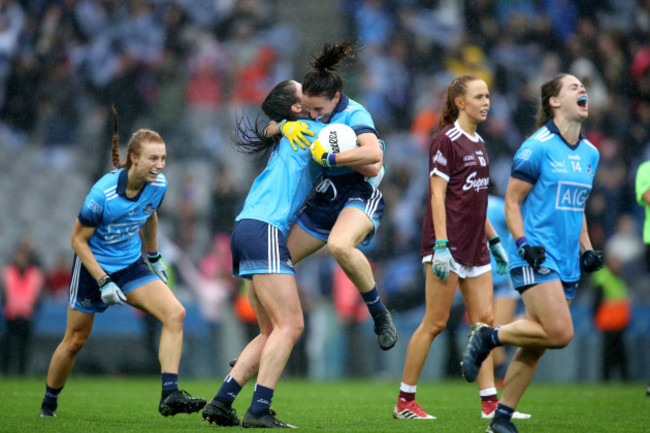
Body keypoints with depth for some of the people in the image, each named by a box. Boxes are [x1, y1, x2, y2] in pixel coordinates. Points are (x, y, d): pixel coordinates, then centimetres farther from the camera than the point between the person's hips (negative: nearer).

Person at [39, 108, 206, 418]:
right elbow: (78, 240, -16)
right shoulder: (103, 193, -27)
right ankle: (48, 404, 32)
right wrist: (103, 282, -20)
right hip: (94, 266, -4)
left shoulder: (158, 185, -11)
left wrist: (154, 258, 21)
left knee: (175, 313, -19)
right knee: (74, 342, 8)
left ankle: (169, 395, -22)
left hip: (131, 265, 4)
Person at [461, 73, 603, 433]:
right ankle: (488, 337, 0)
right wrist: (523, 242, -18)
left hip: (567, 262, 7)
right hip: (536, 256, -7)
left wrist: (586, 248, 13)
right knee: (560, 332, -20)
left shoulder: (590, 154, 14)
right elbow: (512, 201, -5)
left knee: (537, 343, 4)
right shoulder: (537, 147, -8)